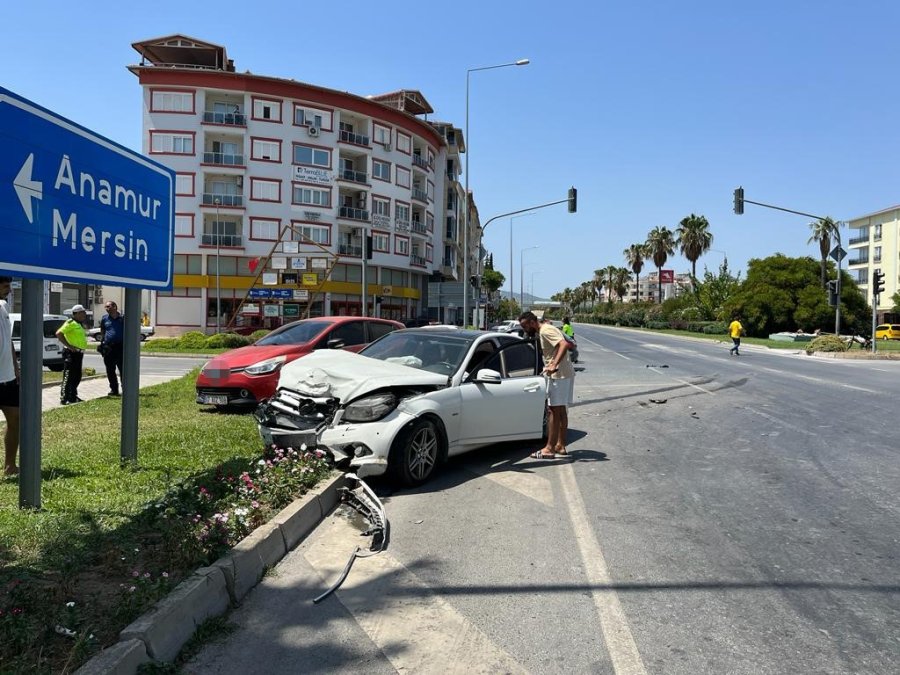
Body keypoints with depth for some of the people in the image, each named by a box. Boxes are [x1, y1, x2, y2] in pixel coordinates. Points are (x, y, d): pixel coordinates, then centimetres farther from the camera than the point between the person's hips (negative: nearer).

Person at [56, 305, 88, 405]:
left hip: (78, 353, 10)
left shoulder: (80, 324, 18)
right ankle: (64, 398, -4)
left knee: (77, 377, 14)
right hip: (71, 353, -10)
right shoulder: (71, 323, -11)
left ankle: (73, 397, 23)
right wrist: (69, 346, -20)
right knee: (68, 376, -7)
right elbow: (59, 334, -19)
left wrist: (82, 349, 13)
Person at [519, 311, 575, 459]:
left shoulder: (545, 331, -14)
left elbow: (564, 344, -29)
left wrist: (554, 365, -36)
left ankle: (549, 449, -3)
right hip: (566, 374, 10)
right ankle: (560, 447, 20)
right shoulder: (542, 331, 17)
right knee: (561, 411, 14)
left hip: (559, 375, -10)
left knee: (555, 411, -7)